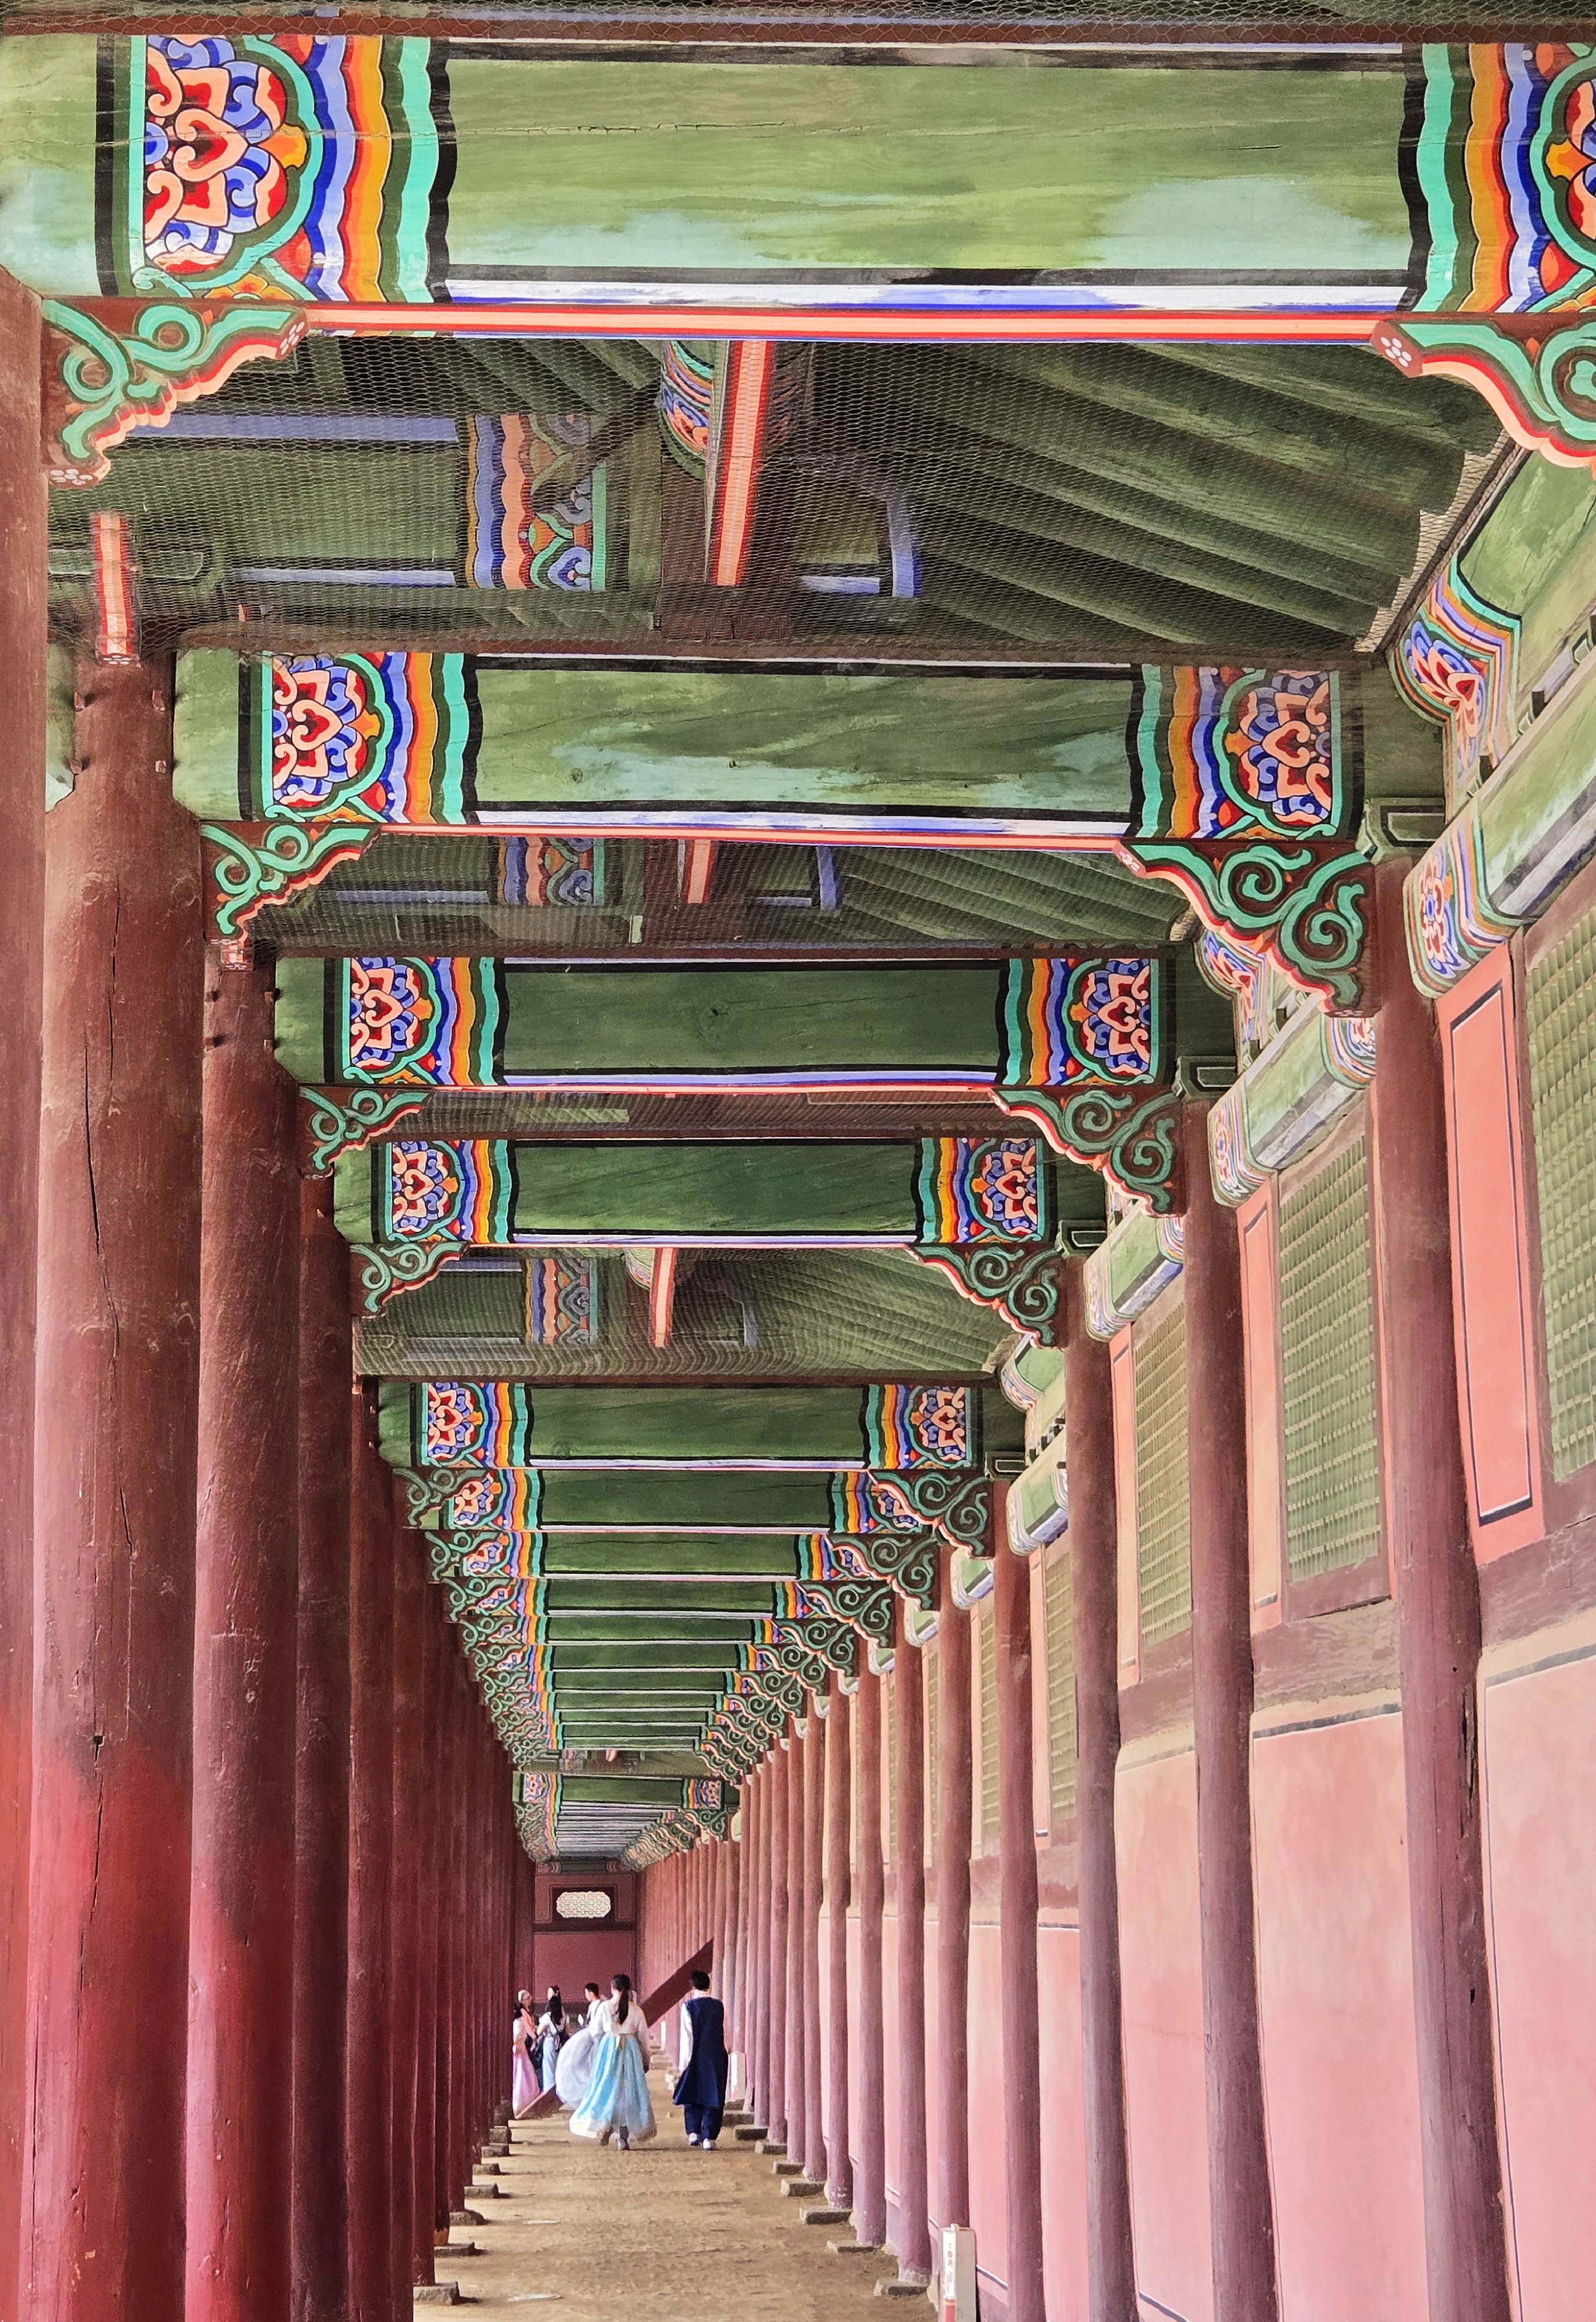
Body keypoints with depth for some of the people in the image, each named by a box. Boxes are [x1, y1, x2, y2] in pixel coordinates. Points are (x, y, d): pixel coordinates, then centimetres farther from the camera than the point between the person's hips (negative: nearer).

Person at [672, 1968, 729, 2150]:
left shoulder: (688, 2006, -9)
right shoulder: (719, 2006, -1)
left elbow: (687, 2037, -10)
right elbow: (725, 2034, 3)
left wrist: (683, 2063, -6)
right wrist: (725, 2054, 16)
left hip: (695, 2058, -2)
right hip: (716, 2057, 2)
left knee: (692, 2094, 16)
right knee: (713, 2095, 5)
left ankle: (693, 2132, 12)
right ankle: (709, 2137, -1)